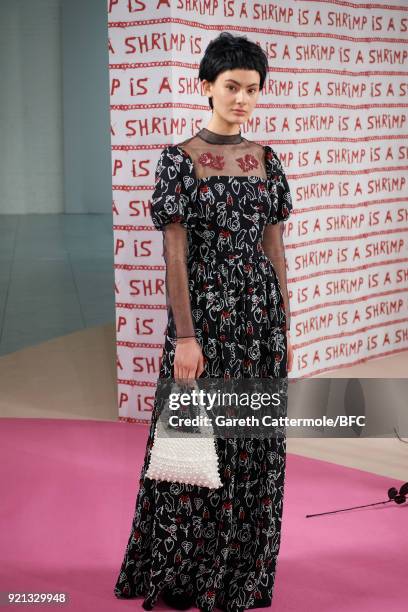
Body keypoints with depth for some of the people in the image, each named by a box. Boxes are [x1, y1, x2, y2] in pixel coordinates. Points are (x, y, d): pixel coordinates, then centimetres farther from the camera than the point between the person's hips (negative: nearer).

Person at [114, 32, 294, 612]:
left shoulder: (266, 160, 8)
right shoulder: (180, 159, -6)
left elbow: (275, 247, 10)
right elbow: (174, 253, -10)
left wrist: (285, 327, 8)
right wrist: (185, 335, -15)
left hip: (261, 313, 5)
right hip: (206, 310, -5)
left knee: (255, 448, 10)